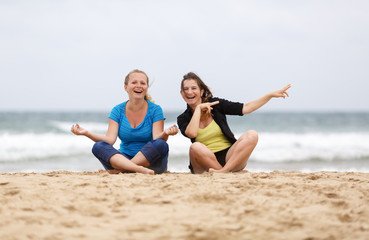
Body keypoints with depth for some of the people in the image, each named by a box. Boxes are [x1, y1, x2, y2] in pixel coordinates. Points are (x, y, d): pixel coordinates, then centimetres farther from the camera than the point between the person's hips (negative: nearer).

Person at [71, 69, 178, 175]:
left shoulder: (155, 110, -1)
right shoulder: (118, 110, 5)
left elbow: (157, 138, -13)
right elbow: (110, 139, -7)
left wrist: (165, 134, -36)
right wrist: (87, 133, -22)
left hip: (151, 161, -2)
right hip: (123, 158, 2)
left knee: (161, 145, -32)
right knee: (98, 146, -23)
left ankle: (119, 170, -27)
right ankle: (140, 170, -42)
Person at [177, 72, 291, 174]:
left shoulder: (215, 104, 6)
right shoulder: (183, 119, 5)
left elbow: (245, 108, 3)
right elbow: (192, 133, -17)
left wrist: (271, 95, -3)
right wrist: (198, 108, -9)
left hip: (228, 156, 2)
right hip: (205, 162, -2)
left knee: (252, 135, -24)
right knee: (195, 147, -34)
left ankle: (223, 171, -34)